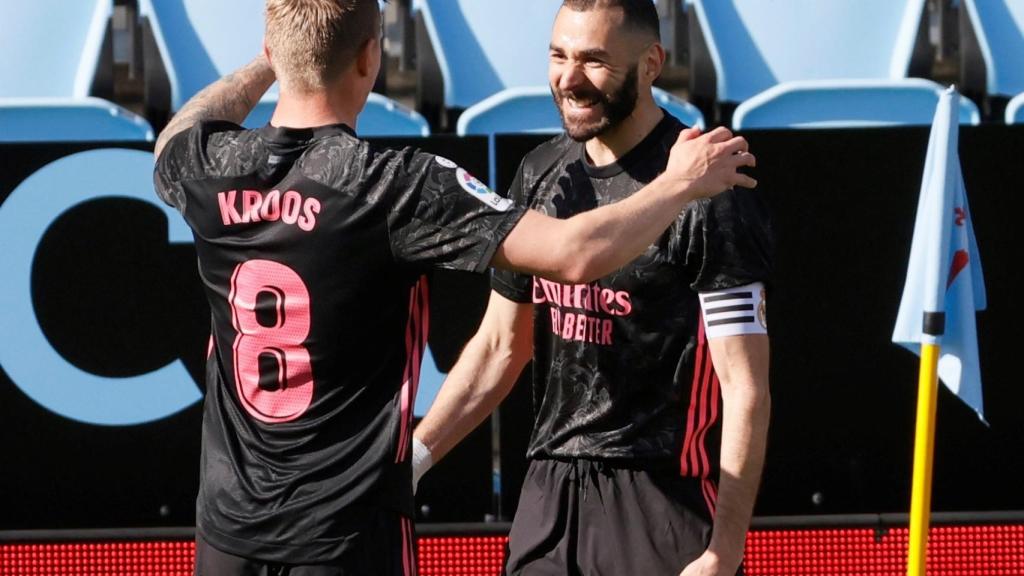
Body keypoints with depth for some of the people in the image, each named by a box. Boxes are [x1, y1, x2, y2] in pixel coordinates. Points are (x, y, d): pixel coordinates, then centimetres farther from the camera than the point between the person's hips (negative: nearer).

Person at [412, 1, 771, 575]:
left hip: (664, 502, -6)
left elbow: (746, 392, -15)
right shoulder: (541, 174, 10)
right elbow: (500, 346, 20)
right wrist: (415, 454, 11)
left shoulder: (705, 193, -12)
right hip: (551, 488, 6)